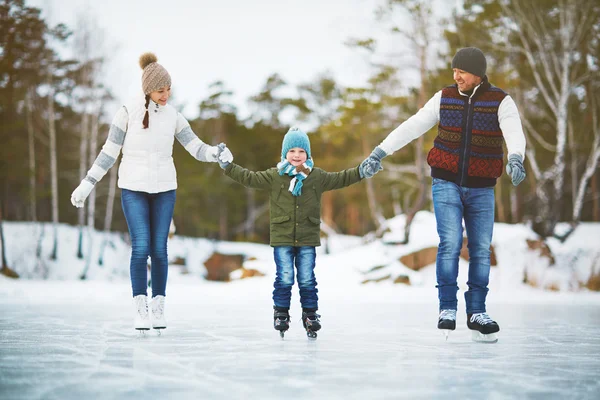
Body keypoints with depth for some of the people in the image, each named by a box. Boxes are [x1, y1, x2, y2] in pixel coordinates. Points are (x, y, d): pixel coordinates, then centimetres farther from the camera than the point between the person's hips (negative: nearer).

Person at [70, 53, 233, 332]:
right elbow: (109, 152, -4)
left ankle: (158, 309, 12)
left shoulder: (173, 116, 0)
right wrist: (86, 184, -8)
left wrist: (219, 153, -24)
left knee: (159, 250, 0)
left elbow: (198, 149, -2)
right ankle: (140, 310, -2)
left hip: (163, 188, 2)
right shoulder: (127, 112, -8)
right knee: (141, 249, -12)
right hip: (133, 188, -2)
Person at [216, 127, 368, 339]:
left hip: (308, 239, 1)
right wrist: (227, 166, -5)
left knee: (307, 280, 4)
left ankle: (310, 314, 17)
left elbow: (341, 179, 9)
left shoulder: (317, 177, 4)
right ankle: (280, 314, 13)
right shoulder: (274, 176, 0)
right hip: (282, 238, -1)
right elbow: (249, 178, 1)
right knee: (284, 279, -2)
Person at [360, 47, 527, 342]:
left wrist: (515, 159, -45)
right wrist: (380, 152, -7)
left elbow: (514, 133, -24)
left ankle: (476, 313, 13)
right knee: (450, 243, -12)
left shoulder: (501, 102, -7)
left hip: (481, 189, 0)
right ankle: (447, 309, -6)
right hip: (446, 184, 0)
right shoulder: (444, 98, 1)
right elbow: (412, 127, 0)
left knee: (481, 249, 3)